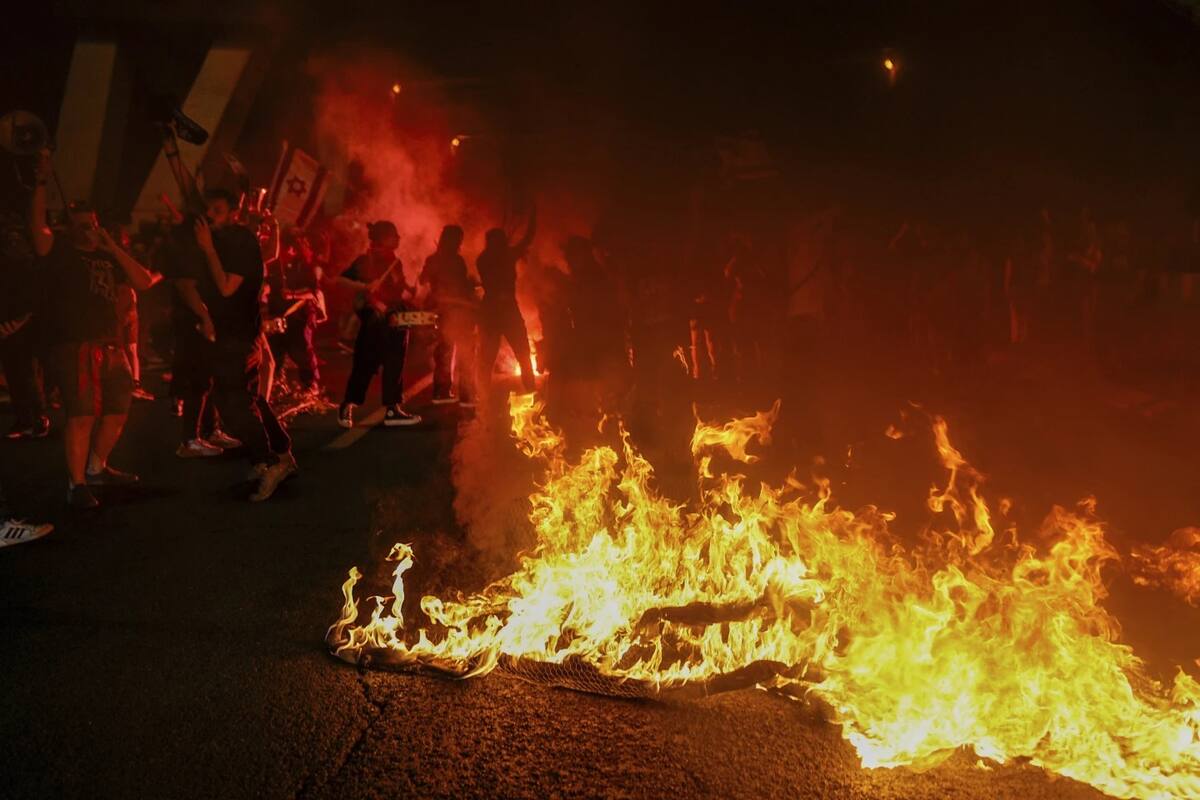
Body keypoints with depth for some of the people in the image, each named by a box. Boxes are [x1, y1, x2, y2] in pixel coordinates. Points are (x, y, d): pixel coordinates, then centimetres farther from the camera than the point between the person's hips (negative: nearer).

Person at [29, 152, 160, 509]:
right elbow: (37, 226, -17)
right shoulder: (58, 250, 3)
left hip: (109, 343, 6)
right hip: (71, 345, -6)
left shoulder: (107, 257, 15)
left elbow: (143, 282, 3)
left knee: (119, 407, 13)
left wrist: (113, 247, -4)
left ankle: (96, 468, 31)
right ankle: (77, 484, -6)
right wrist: (42, 181, -24)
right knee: (82, 413, -14)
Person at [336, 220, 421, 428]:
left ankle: (392, 410, 10)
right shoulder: (365, 260, -5)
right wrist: (364, 286, -21)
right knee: (366, 364, -4)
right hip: (374, 320, -6)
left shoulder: (395, 262, 13)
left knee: (394, 366, 6)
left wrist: (411, 293, 1)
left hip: (396, 319, 6)